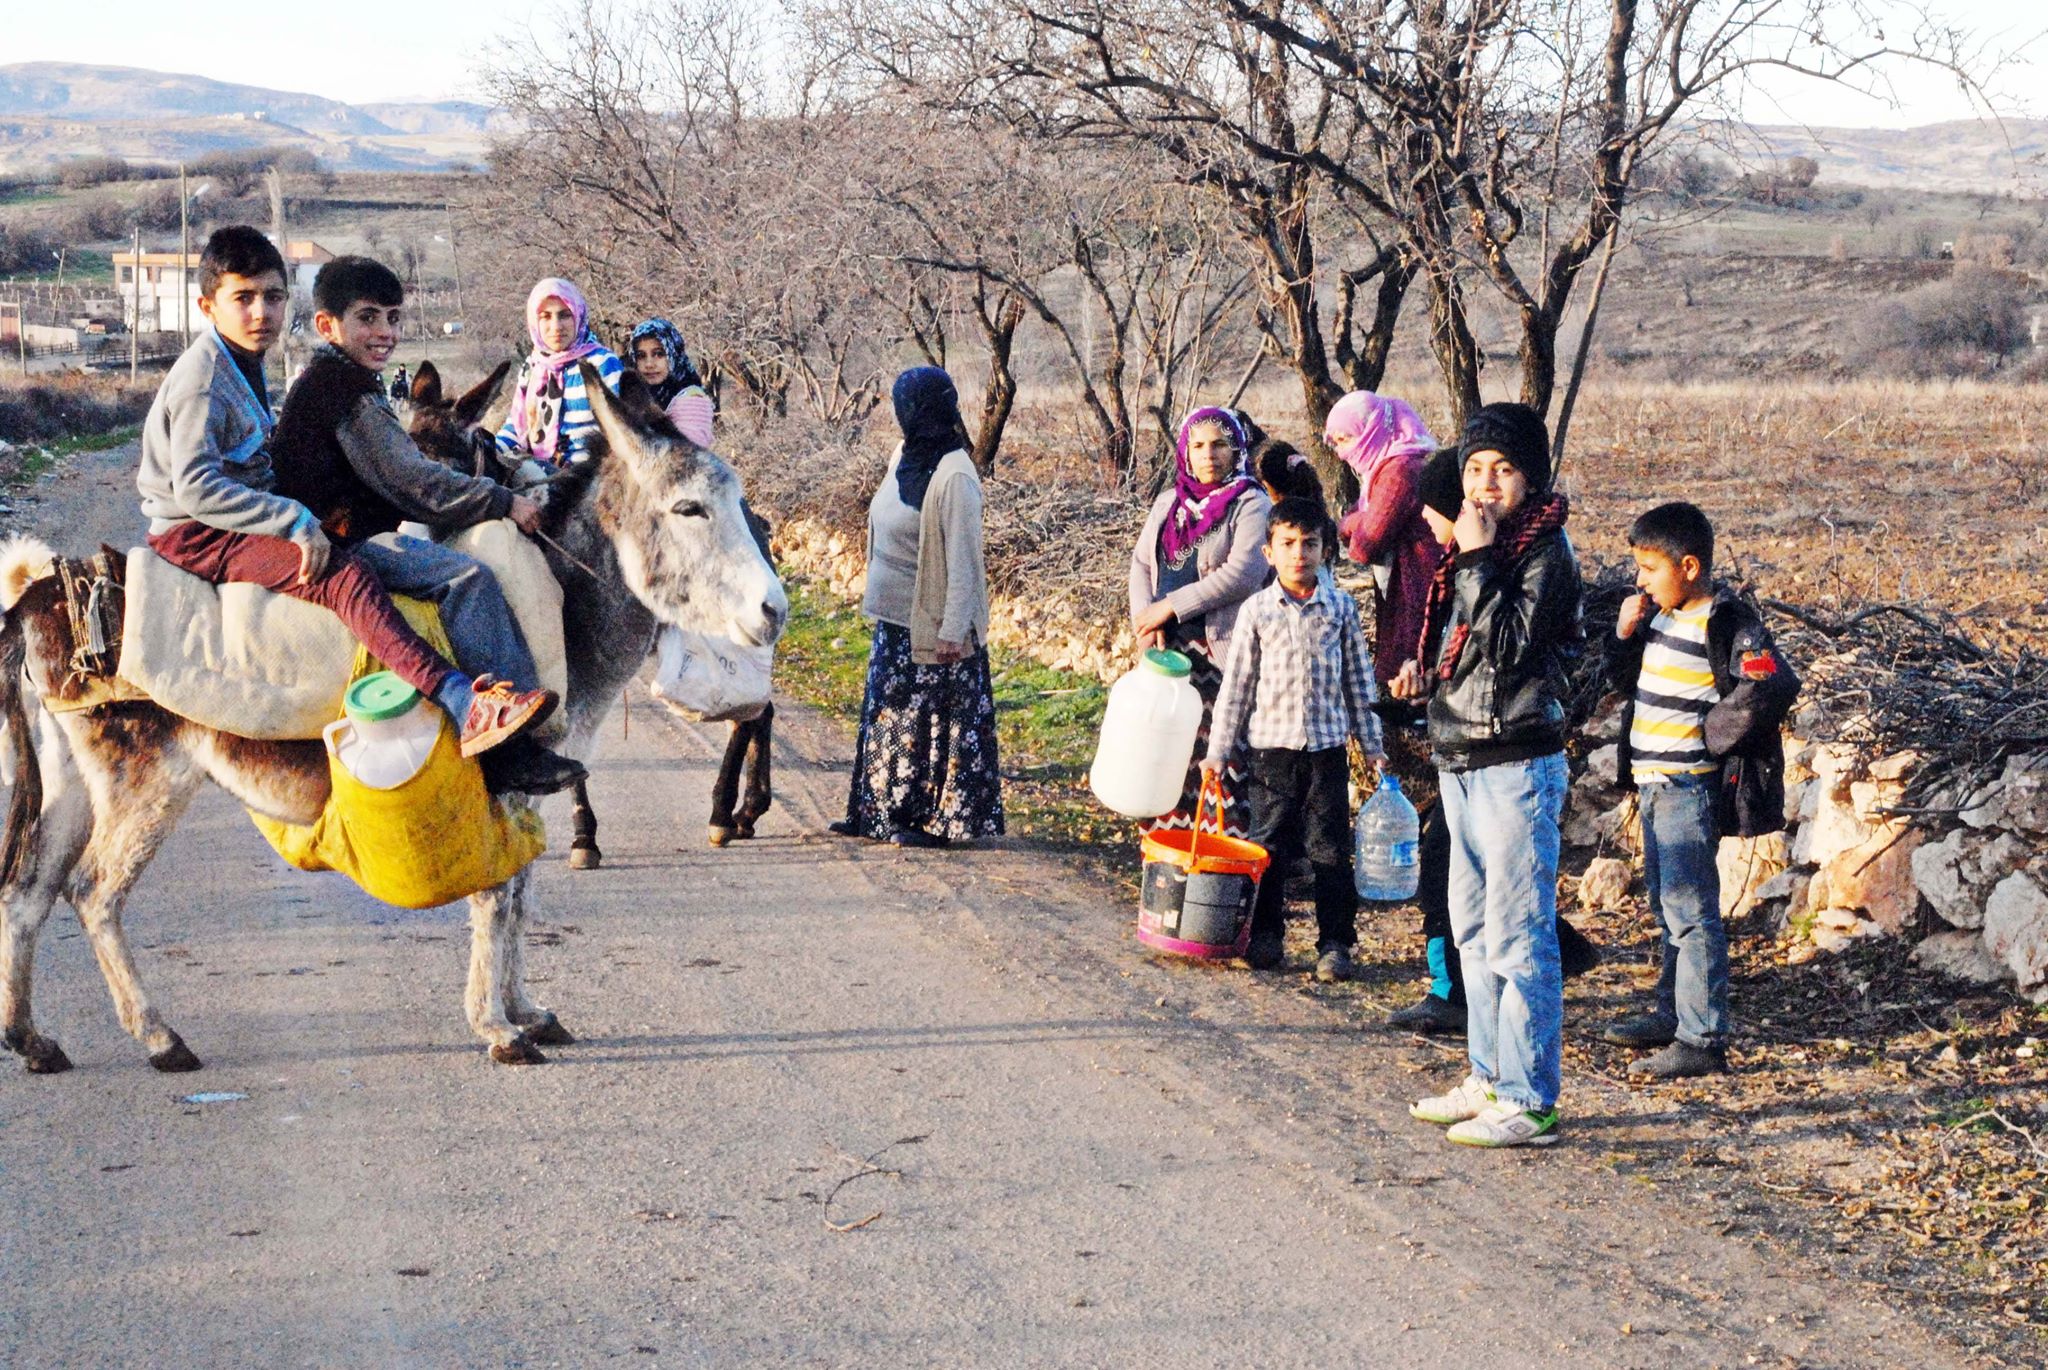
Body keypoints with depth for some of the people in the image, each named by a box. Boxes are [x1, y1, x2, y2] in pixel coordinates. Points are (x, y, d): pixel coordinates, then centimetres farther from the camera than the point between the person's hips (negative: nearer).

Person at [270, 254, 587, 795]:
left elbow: (396, 482, 25)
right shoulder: (348, 390, -13)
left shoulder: (321, 381, 21)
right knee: (467, 576, -24)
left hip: (349, 536, 11)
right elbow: (415, 486, -17)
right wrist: (504, 501, -11)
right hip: (344, 544, -11)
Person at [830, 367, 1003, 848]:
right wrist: (877, 597, 19)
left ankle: (939, 818, 11)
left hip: (932, 624, -9)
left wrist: (953, 629, -21)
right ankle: (880, 812, 24)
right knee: (887, 713, 15)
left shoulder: (954, 476, -20)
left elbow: (963, 559, -19)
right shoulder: (906, 457, 6)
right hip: (895, 617, 9)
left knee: (934, 719, 1)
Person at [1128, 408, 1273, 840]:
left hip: (1222, 646, -6)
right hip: (1168, 645, 6)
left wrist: (1172, 606, -14)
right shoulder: (1168, 502, 17)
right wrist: (1146, 616, -6)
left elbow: (1243, 572, -15)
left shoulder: (1251, 504, -3)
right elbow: (1141, 562, 14)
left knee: (1222, 747, -9)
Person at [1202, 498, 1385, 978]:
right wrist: (1218, 750, 1)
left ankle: (1335, 943, 9)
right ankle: (1265, 935, 19)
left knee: (1330, 848, 2)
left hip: (1328, 746, 0)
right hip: (1271, 745, 0)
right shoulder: (1256, 610, 1)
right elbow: (1236, 683, 3)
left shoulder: (1341, 607, 3)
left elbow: (1358, 680, 8)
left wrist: (1372, 745, 8)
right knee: (1269, 844, 6)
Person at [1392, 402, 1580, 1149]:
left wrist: (1477, 559, -21)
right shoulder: (1468, 544, 13)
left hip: (1516, 766, -9)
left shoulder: (1545, 555, -12)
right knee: (1475, 928, 16)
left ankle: (1527, 1101, 0)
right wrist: (1425, 672, 6)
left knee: (1517, 936, -6)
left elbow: (1509, 650, -23)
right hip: (1461, 763, 9)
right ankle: (1489, 1079, 27)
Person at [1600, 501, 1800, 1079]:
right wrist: (1627, 635, 2)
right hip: (1654, 783, 10)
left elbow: (1774, 686, -26)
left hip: (1690, 787, -10)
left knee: (1689, 910, -8)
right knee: (1667, 904, 19)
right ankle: (1672, 1013, 32)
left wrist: (1713, 731, -17)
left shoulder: (1724, 623, -16)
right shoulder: (1664, 617, 10)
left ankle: (1702, 1040, -4)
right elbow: (1630, 679, 21)